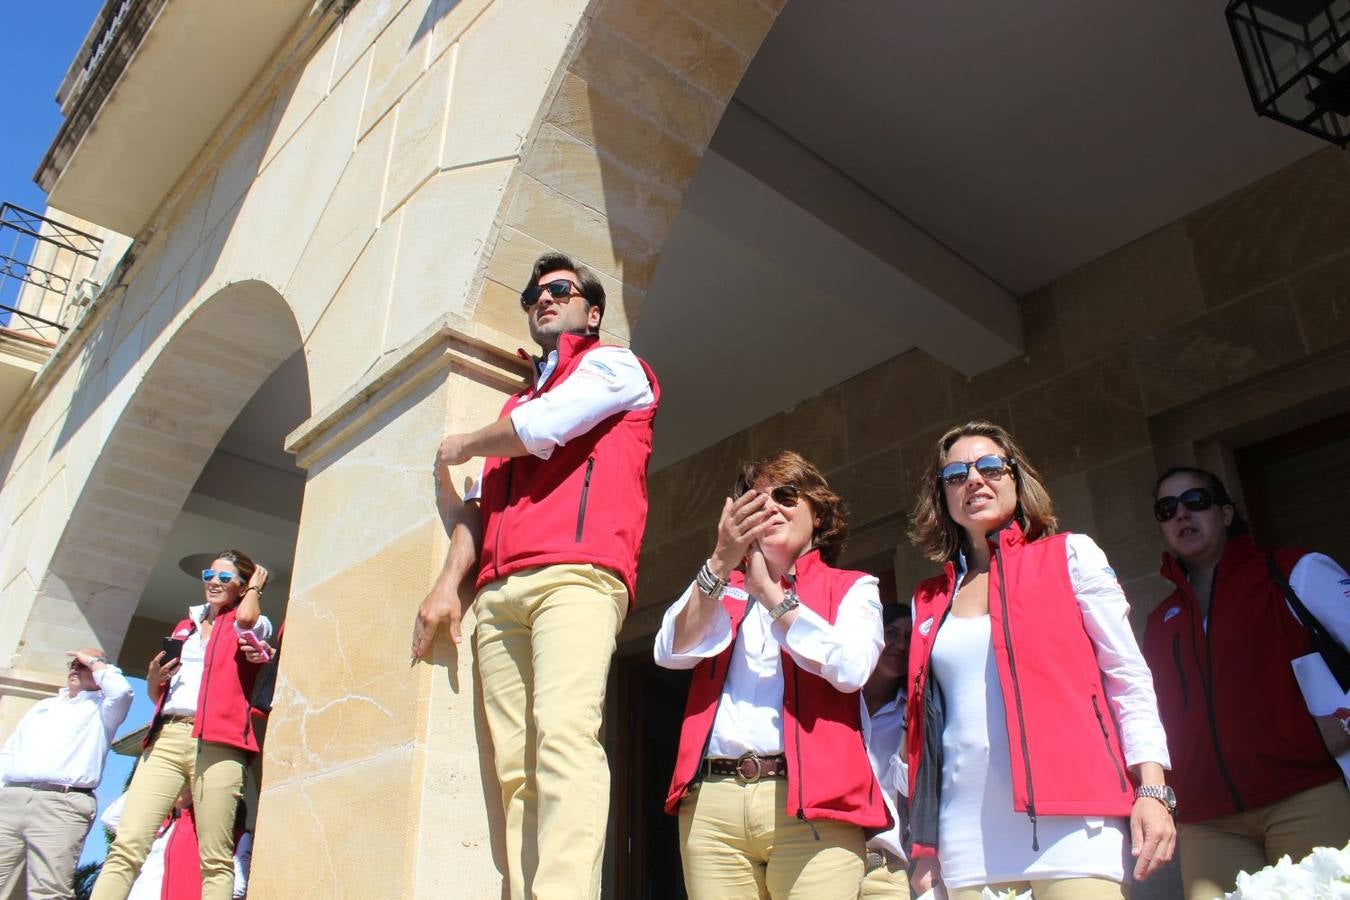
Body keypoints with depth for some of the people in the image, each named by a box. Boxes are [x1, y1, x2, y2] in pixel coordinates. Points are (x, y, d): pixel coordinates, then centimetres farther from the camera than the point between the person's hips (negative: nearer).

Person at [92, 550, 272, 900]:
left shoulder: (254, 626, 13)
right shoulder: (185, 626, 27)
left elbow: (246, 617, -13)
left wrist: (256, 584, 9)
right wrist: (154, 677, 6)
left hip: (217, 743, -4)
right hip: (166, 737, 5)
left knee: (215, 861, -10)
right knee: (126, 847, -11)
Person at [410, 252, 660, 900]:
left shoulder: (614, 365, 14)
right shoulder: (515, 404, 34)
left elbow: (539, 429, -2)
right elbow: (481, 499, 24)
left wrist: (459, 447, 18)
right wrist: (450, 580, 8)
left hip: (576, 572, -6)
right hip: (498, 593, 7)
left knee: (564, 734, -24)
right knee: (515, 766, -4)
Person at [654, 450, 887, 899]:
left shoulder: (852, 587, 13)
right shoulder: (720, 588, 19)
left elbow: (851, 668, -7)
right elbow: (671, 653, 1)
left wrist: (769, 592, -8)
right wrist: (721, 563, -10)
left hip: (811, 800, -2)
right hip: (711, 803, 2)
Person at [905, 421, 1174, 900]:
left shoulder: (1070, 556, 5)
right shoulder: (930, 601, 14)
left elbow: (1128, 677, 2)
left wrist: (1152, 791, -7)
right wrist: (925, 848, 14)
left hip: (1070, 821, -3)